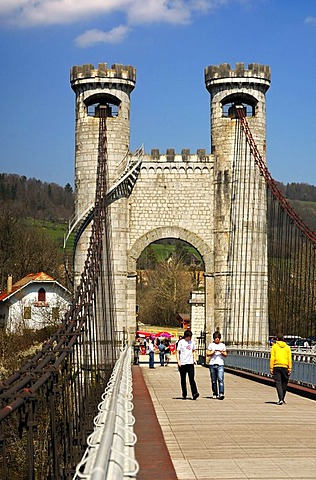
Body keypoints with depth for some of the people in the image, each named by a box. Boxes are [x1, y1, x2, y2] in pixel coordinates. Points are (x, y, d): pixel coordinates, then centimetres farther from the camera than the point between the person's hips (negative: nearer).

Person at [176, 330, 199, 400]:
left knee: (191, 378, -11)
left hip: (190, 363, 2)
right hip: (182, 363, -2)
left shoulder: (192, 342, 9)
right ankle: (184, 394, 17)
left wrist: (194, 359, 13)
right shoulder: (181, 342, -2)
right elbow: (177, 352, -2)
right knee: (183, 379, 6)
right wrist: (178, 361, -11)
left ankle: (194, 393, -20)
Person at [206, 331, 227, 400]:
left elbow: (225, 355, 14)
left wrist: (222, 353, -7)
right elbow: (207, 354, 4)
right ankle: (215, 394, 15)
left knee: (220, 379, -14)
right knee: (213, 380, 6)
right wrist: (213, 352, -13)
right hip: (212, 364, 1)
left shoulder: (222, 345, 12)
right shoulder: (211, 345, 8)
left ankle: (221, 394, -21)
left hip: (220, 364, -1)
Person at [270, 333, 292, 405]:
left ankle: (281, 399, -16)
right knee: (284, 384, 15)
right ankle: (282, 399, 25)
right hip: (285, 366, 2)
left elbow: (272, 358, -5)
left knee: (278, 383, -3)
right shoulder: (287, 347, 6)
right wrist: (290, 368, 0)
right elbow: (289, 359, -1)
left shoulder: (274, 347, 1)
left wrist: (271, 368, -3)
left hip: (276, 366, -2)